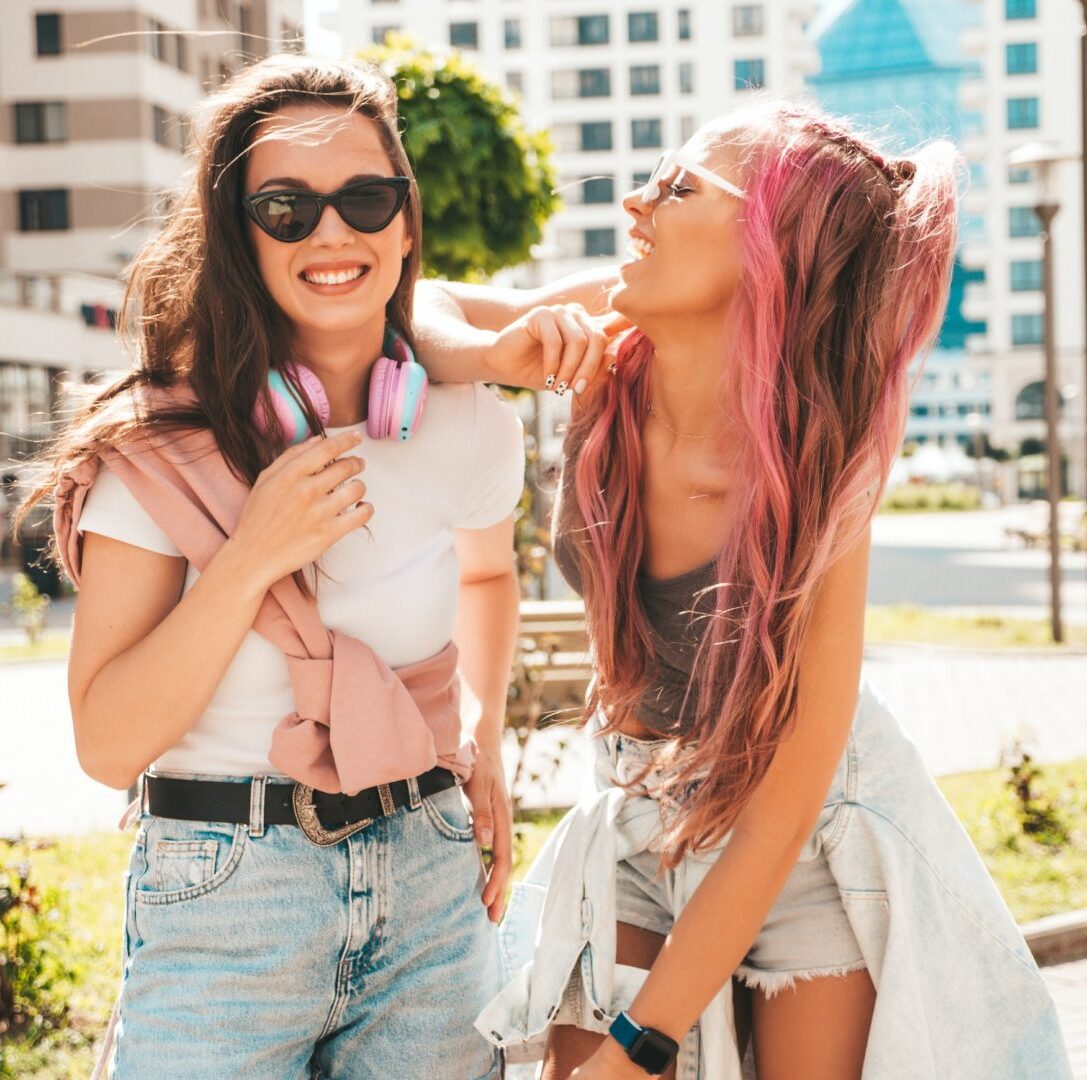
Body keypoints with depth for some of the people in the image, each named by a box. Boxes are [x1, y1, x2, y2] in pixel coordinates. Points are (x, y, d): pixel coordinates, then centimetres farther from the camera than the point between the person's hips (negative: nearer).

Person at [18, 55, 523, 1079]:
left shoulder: (472, 427, -1)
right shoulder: (160, 444, -10)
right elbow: (108, 743, -12)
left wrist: (485, 737, 8)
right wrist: (249, 562, -23)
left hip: (429, 880, 3)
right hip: (222, 893, -3)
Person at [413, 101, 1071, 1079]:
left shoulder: (809, 488, -29)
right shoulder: (611, 347, -17)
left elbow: (775, 824, -23)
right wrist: (504, 355, -27)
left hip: (817, 847, -4)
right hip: (637, 820, 4)